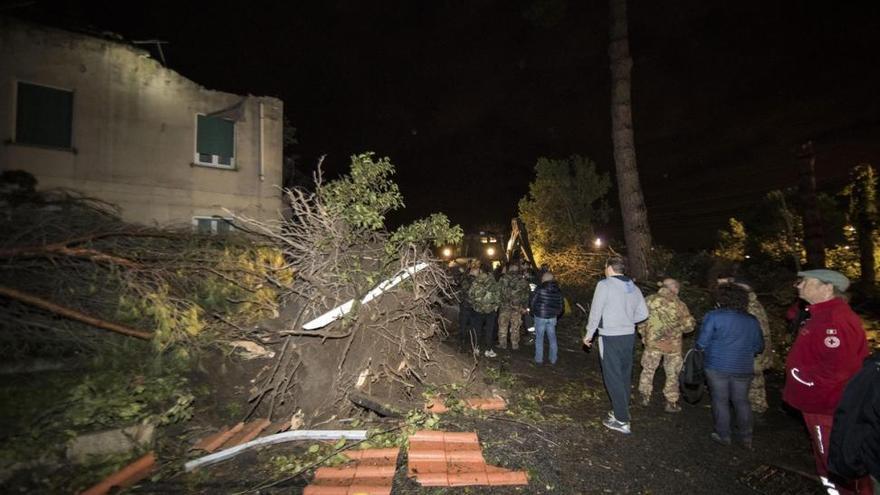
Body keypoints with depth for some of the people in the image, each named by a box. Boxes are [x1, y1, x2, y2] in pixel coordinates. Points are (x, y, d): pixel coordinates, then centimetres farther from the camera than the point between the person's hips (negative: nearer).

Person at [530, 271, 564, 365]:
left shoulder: (539, 289, -12)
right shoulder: (558, 291, 3)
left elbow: (533, 303, -7)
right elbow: (560, 306, 8)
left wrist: (533, 312, 11)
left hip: (540, 317, -4)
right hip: (552, 318, 4)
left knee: (539, 338, 7)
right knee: (552, 338, 14)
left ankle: (539, 359, 11)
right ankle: (553, 359, 20)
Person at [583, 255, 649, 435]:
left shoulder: (604, 284, -13)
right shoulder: (633, 287, 7)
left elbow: (595, 312, -12)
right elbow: (643, 313, 10)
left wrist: (589, 334, -2)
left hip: (610, 337, -7)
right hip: (629, 335, 7)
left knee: (613, 378, 0)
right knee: (625, 376, 17)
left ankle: (622, 421, 5)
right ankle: (622, 411, 30)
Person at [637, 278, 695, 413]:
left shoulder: (650, 300, -7)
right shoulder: (679, 304, -12)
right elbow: (689, 325, -9)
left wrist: (643, 335, 12)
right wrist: (678, 328, 11)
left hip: (652, 342, 1)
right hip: (672, 344, -1)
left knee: (648, 369, 18)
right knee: (672, 374, 15)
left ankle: (645, 397, 28)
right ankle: (671, 403, 25)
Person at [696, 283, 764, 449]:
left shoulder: (713, 316, -12)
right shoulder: (752, 320, 1)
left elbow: (701, 343, -13)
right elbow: (759, 347, 9)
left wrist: (699, 347, 8)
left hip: (717, 367, -4)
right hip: (743, 369, 4)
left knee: (720, 400, 9)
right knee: (741, 401, 16)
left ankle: (724, 436, 19)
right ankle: (746, 438, 25)